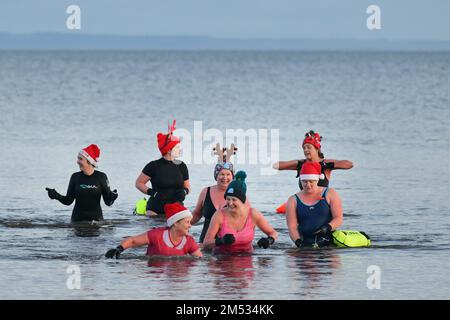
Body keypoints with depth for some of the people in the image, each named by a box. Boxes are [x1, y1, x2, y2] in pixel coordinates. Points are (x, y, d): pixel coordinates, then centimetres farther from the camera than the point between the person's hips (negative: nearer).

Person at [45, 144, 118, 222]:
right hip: (78, 219, 2)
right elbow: (68, 201, 4)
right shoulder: (75, 177, 3)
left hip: (96, 218, -2)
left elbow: (108, 202, -3)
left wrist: (111, 197, -24)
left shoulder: (101, 177, -3)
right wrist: (56, 196, -12)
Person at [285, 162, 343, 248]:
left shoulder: (330, 194, 9)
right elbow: (292, 227, 2)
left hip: (329, 243, -1)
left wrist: (327, 228, -18)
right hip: (306, 244, 1)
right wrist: (298, 242, -17)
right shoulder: (293, 201, 10)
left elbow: (338, 219, 2)